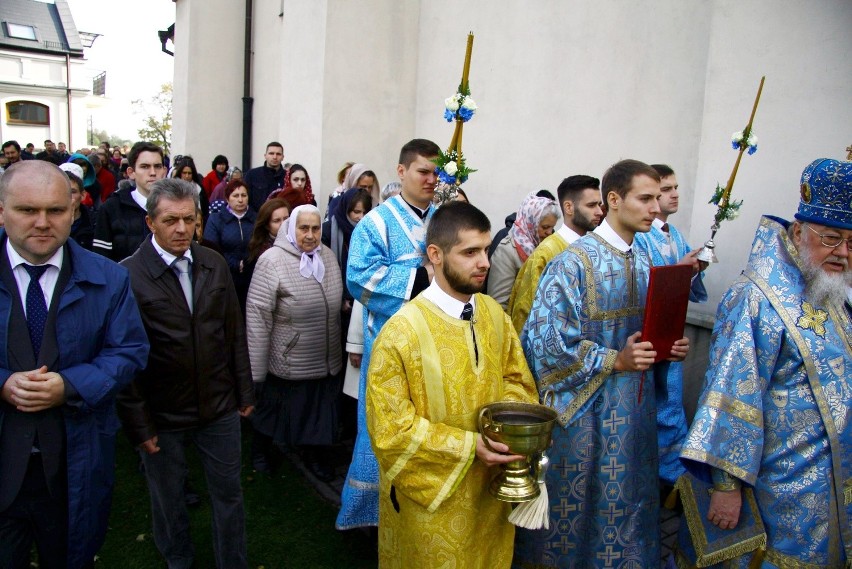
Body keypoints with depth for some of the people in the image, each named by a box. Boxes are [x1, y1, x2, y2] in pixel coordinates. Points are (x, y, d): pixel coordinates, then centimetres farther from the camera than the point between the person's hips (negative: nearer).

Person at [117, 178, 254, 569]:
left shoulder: (214, 264, 0)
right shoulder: (128, 274, -15)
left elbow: (235, 332, 5)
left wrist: (244, 392, 7)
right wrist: (137, 422, -11)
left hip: (220, 406, 3)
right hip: (162, 414, -3)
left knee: (228, 493, 16)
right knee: (168, 500, 18)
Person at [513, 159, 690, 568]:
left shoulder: (644, 265, 8)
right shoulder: (574, 262, -15)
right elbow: (548, 340, -19)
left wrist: (669, 348, -4)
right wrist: (615, 361, -21)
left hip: (635, 409, 7)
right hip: (586, 409, -6)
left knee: (626, 503, 17)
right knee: (578, 505, 8)